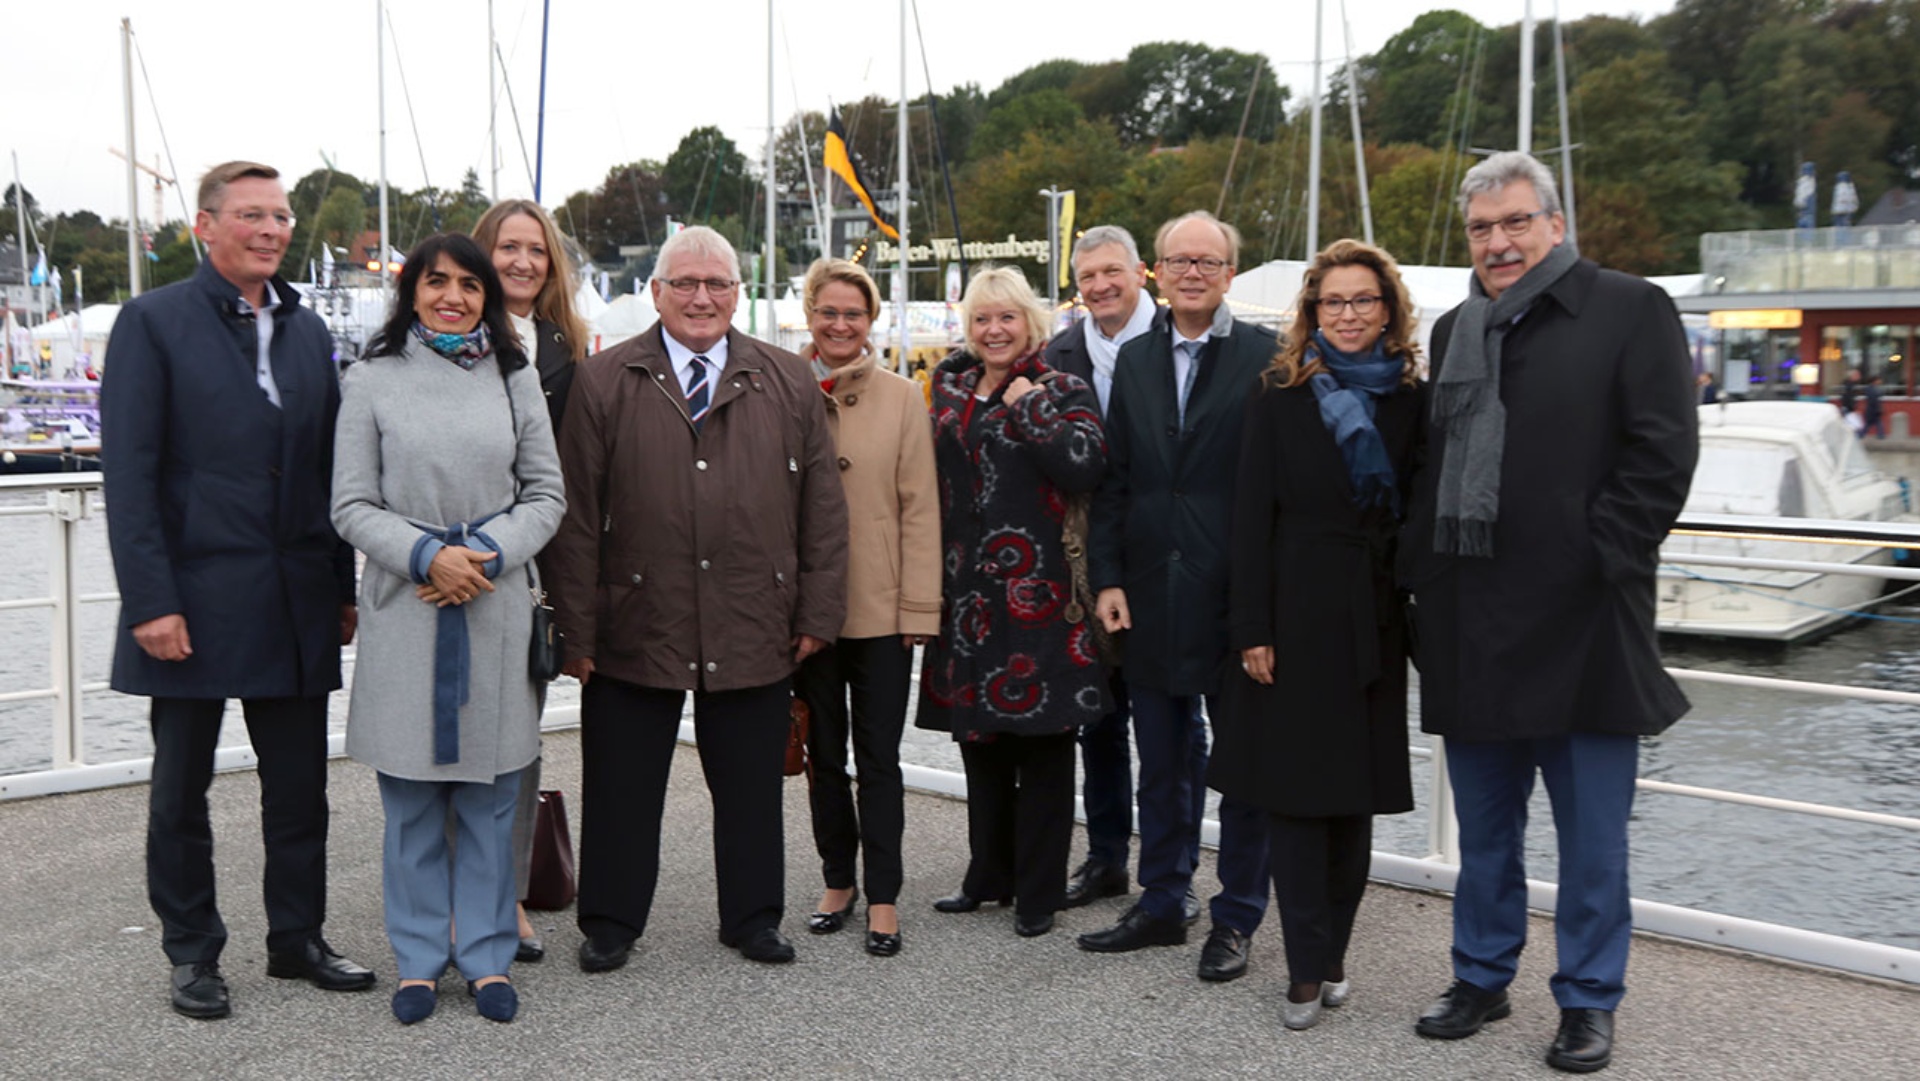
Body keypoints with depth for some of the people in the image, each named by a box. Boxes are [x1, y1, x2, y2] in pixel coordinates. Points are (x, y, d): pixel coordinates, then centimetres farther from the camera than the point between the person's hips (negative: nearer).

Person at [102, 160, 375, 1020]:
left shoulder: (308, 331, 11)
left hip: (297, 605, 4)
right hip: (194, 601, -4)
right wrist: (150, 601, -15)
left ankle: (297, 939, 26)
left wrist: (345, 586, 8)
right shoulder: (154, 322, -4)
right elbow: (129, 475, -8)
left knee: (300, 786, 11)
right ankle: (192, 954, 24)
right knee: (181, 790, 9)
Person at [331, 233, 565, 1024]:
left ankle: (487, 954, 19)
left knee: (490, 793, 7)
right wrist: (428, 556, -13)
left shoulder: (514, 379, 9)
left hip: (496, 604, 1)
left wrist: (490, 555, -8)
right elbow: (351, 506, 1)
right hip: (404, 604, -1)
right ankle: (419, 958, 20)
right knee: (411, 797, 6)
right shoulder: (374, 380, 3)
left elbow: (546, 494, 8)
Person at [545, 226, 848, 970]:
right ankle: (610, 923, 27)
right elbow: (576, 514, -1)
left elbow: (823, 507, 7)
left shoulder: (790, 385, 6)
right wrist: (577, 628, -4)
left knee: (750, 788, 13)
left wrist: (818, 613, 2)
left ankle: (754, 918, 29)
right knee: (622, 790, 10)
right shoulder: (603, 382, 1)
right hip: (634, 625, -1)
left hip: (754, 629, 1)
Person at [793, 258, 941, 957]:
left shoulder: (901, 397, 1)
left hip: (880, 608, -1)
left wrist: (918, 606, -5)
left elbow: (919, 508, 0)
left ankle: (883, 898, 14)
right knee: (823, 754, 13)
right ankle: (838, 882, 27)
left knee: (878, 757, 4)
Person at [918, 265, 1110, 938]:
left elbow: (1085, 467, -19)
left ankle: (1039, 891, 13)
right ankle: (989, 875, 27)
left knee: (1042, 744, 2)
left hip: (1037, 591, -5)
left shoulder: (1062, 392, -2)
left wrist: (1027, 407, -13)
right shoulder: (950, 388, 13)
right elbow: (934, 475, 17)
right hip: (966, 587, 5)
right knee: (978, 737, 13)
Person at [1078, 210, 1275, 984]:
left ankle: (1236, 919, 20)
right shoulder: (1135, 359, 10)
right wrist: (1108, 577, 1)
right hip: (1152, 595, 5)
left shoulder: (1267, 357, -5)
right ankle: (1161, 904, 29)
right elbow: (1114, 478, 9)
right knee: (1161, 764, 15)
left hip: (1236, 595, -4)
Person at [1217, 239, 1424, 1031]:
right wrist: (1252, 629, -9)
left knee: (1354, 792, 10)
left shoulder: (1411, 402, 6)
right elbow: (1251, 518, -3)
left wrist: (1423, 617, 0)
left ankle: (1330, 957, 22)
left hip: (1375, 621, 3)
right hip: (1296, 616, -2)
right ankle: (1309, 970, 7)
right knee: (1294, 793, 0)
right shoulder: (1280, 396, 1)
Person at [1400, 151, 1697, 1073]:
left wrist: (1600, 563, -14)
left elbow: (1663, 450, -8)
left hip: (1580, 620, -5)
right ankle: (1481, 978, 30)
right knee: (1484, 826, 16)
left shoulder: (1629, 310, -2)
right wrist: (1421, 575, 7)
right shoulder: (1455, 332, 16)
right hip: (1470, 625, 5)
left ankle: (1588, 1002, 19)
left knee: (1592, 833, 5)